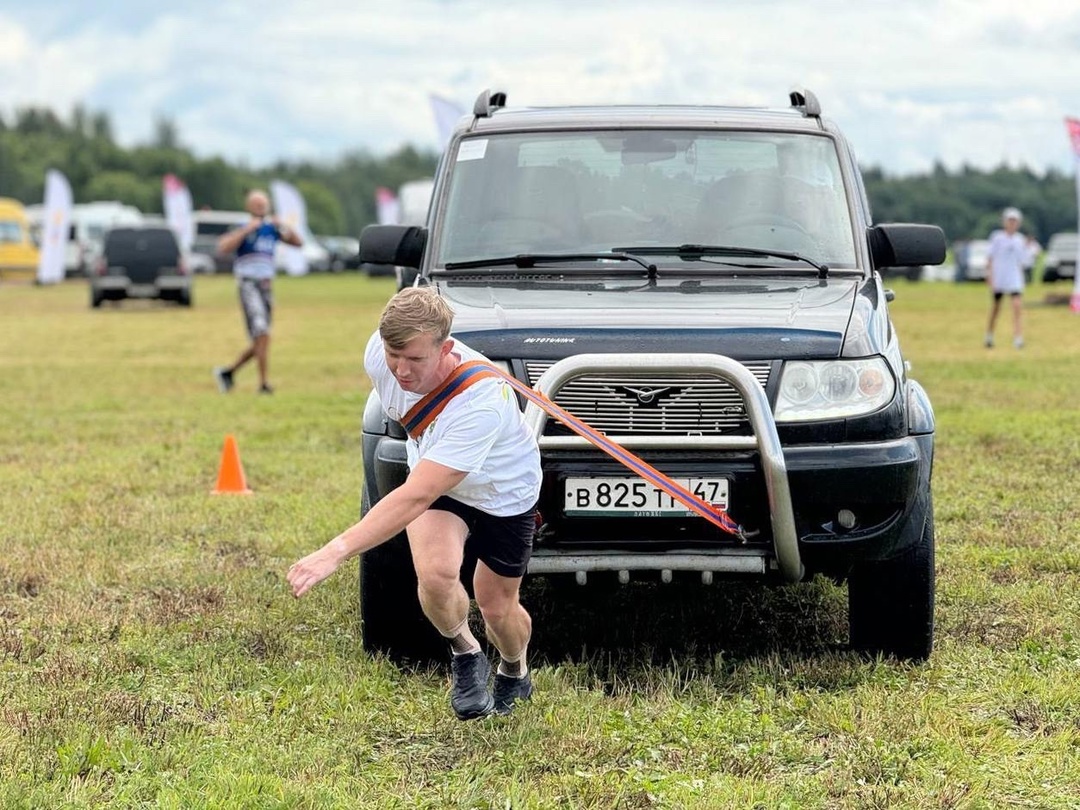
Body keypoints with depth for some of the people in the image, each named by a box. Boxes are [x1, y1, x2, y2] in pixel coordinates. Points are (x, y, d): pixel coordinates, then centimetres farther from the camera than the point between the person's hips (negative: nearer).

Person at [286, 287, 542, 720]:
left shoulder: (481, 404, -46)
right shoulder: (378, 354, -28)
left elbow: (415, 497, -51)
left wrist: (336, 551, -57)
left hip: (504, 493, -3)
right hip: (433, 476, 3)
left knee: (497, 606, 10)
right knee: (435, 573, -24)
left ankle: (514, 673, 46)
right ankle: (465, 655, 8)